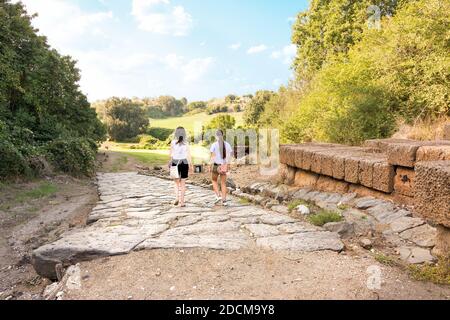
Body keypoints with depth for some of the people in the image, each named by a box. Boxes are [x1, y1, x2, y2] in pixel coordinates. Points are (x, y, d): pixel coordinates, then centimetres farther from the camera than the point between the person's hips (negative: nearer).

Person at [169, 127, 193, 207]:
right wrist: (191, 165, 3)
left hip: (175, 163, 0)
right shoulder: (186, 143, -2)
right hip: (184, 163, 0)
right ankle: (182, 202, 9)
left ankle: (177, 197, -5)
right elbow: (189, 155, -2)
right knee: (183, 183, 8)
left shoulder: (173, 142, -3)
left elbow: (171, 154, -2)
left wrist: (170, 162, 11)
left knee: (177, 182, 14)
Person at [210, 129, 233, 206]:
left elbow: (212, 156, -10)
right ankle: (224, 200, 7)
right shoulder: (227, 144, 2)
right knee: (223, 183, 10)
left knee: (214, 180, 19)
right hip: (224, 165, 3)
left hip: (216, 165, -3)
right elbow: (230, 155, 3)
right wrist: (228, 165, 11)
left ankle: (218, 196, 5)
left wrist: (211, 166, -5)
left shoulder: (214, 145, -7)